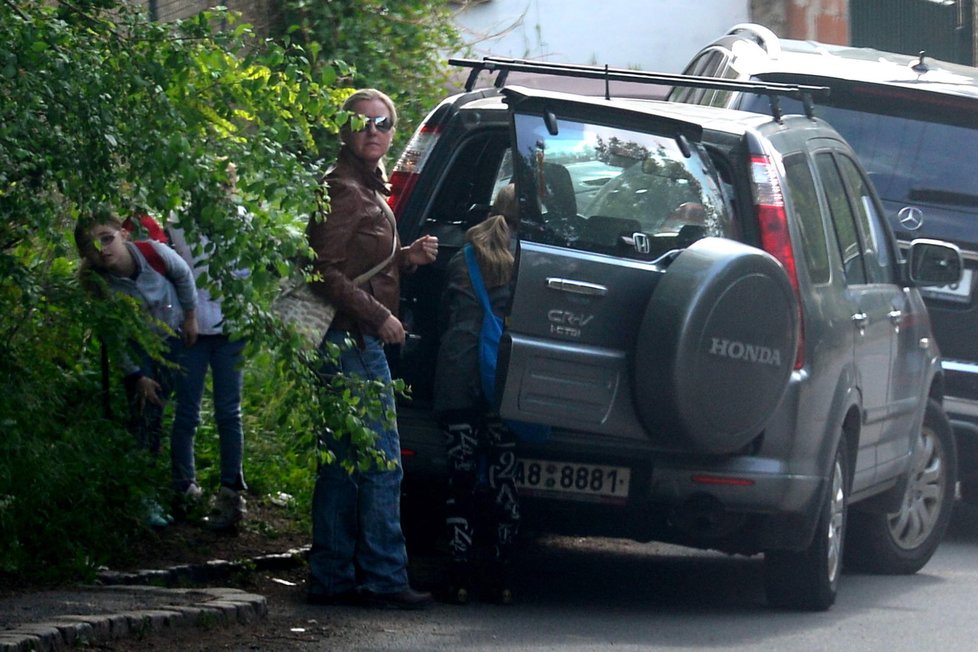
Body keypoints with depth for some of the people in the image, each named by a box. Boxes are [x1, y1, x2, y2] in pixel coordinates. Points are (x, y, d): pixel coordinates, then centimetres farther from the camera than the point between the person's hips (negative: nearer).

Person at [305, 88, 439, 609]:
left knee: (341, 464, 10)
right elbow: (326, 272, -19)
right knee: (381, 461, -10)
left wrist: (408, 257, 11)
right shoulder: (343, 189, -12)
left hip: (359, 342, 11)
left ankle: (332, 579, 13)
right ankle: (383, 579, -10)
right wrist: (380, 317, -18)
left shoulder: (368, 189, 20)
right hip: (351, 341, -11)